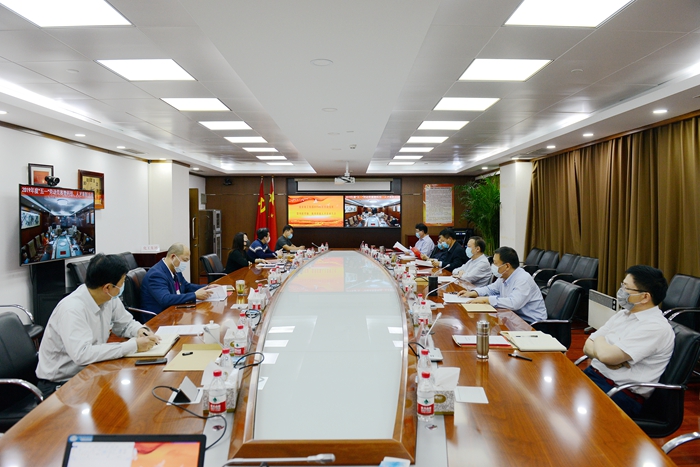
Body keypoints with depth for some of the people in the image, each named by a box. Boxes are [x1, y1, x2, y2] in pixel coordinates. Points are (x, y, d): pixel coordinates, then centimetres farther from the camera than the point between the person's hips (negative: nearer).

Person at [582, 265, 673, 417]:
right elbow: (588, 347, 9)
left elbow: (606, 355, -25)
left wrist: (599, 340, -3)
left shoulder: (656, 327, -16)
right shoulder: (623, 314, 11)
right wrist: (613, 357, -12)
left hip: (623, 394, -8)